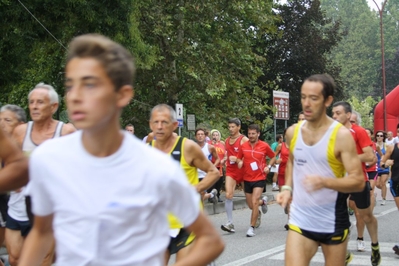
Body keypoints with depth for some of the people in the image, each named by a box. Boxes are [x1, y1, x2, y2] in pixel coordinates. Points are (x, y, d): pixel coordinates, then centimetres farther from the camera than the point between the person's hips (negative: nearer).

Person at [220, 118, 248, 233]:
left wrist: (237, 159, -22)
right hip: (230, 170, 4)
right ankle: (230, 223, -12)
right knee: (228, 194, -12)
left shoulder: (244, 139, -8)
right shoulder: (227, 140, 11)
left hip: (242, 170, -4)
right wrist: (224, 159, 6)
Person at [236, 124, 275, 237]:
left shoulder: (264, 146, -7)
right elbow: (239, 158, 13)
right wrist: (240, 162, -10)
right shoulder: (243, 146, -1)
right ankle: (263, 201, 47)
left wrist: (268, 166, -10)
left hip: (260, 178, -4)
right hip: (247, 179, 4)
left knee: (254, 202, -17)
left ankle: (252, 227, -6)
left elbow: (273, 157, 7)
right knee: (251, 205, 12)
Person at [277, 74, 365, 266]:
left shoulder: (341, 135, -12)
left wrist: (324, 181, -31)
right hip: (300, 220, 3)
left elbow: (358, 182, -14)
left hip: (333, 222, -3)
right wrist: (287, 188, 6)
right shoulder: (292, 132, 2)